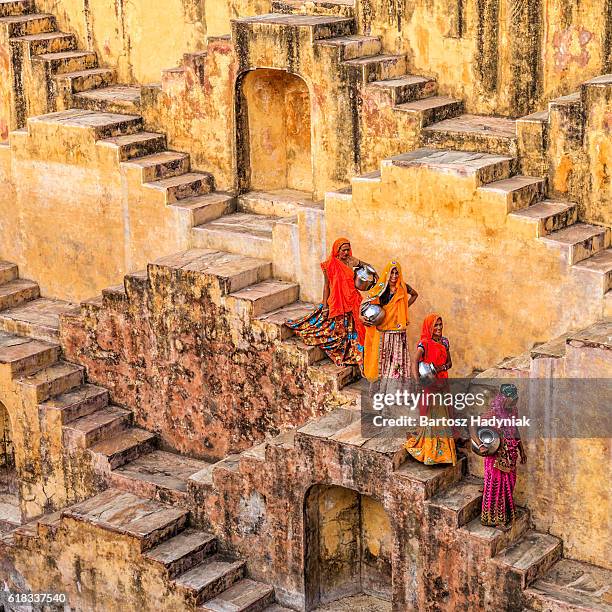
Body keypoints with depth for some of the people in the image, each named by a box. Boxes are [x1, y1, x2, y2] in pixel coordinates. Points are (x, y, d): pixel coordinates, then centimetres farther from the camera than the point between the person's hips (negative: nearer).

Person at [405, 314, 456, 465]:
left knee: (443, 415, 10)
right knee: (430, 415, -2)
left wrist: (442, 367, -8)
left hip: (442, 383, 6)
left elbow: (449, 362, 15)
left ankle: (443, 450, 20)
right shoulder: (424, 343, -12)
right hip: (429, 383, -6)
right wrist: (418, 381, -39)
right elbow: (415, 362, -25)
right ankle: (429, 451, 7)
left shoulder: (444, 342, 8)